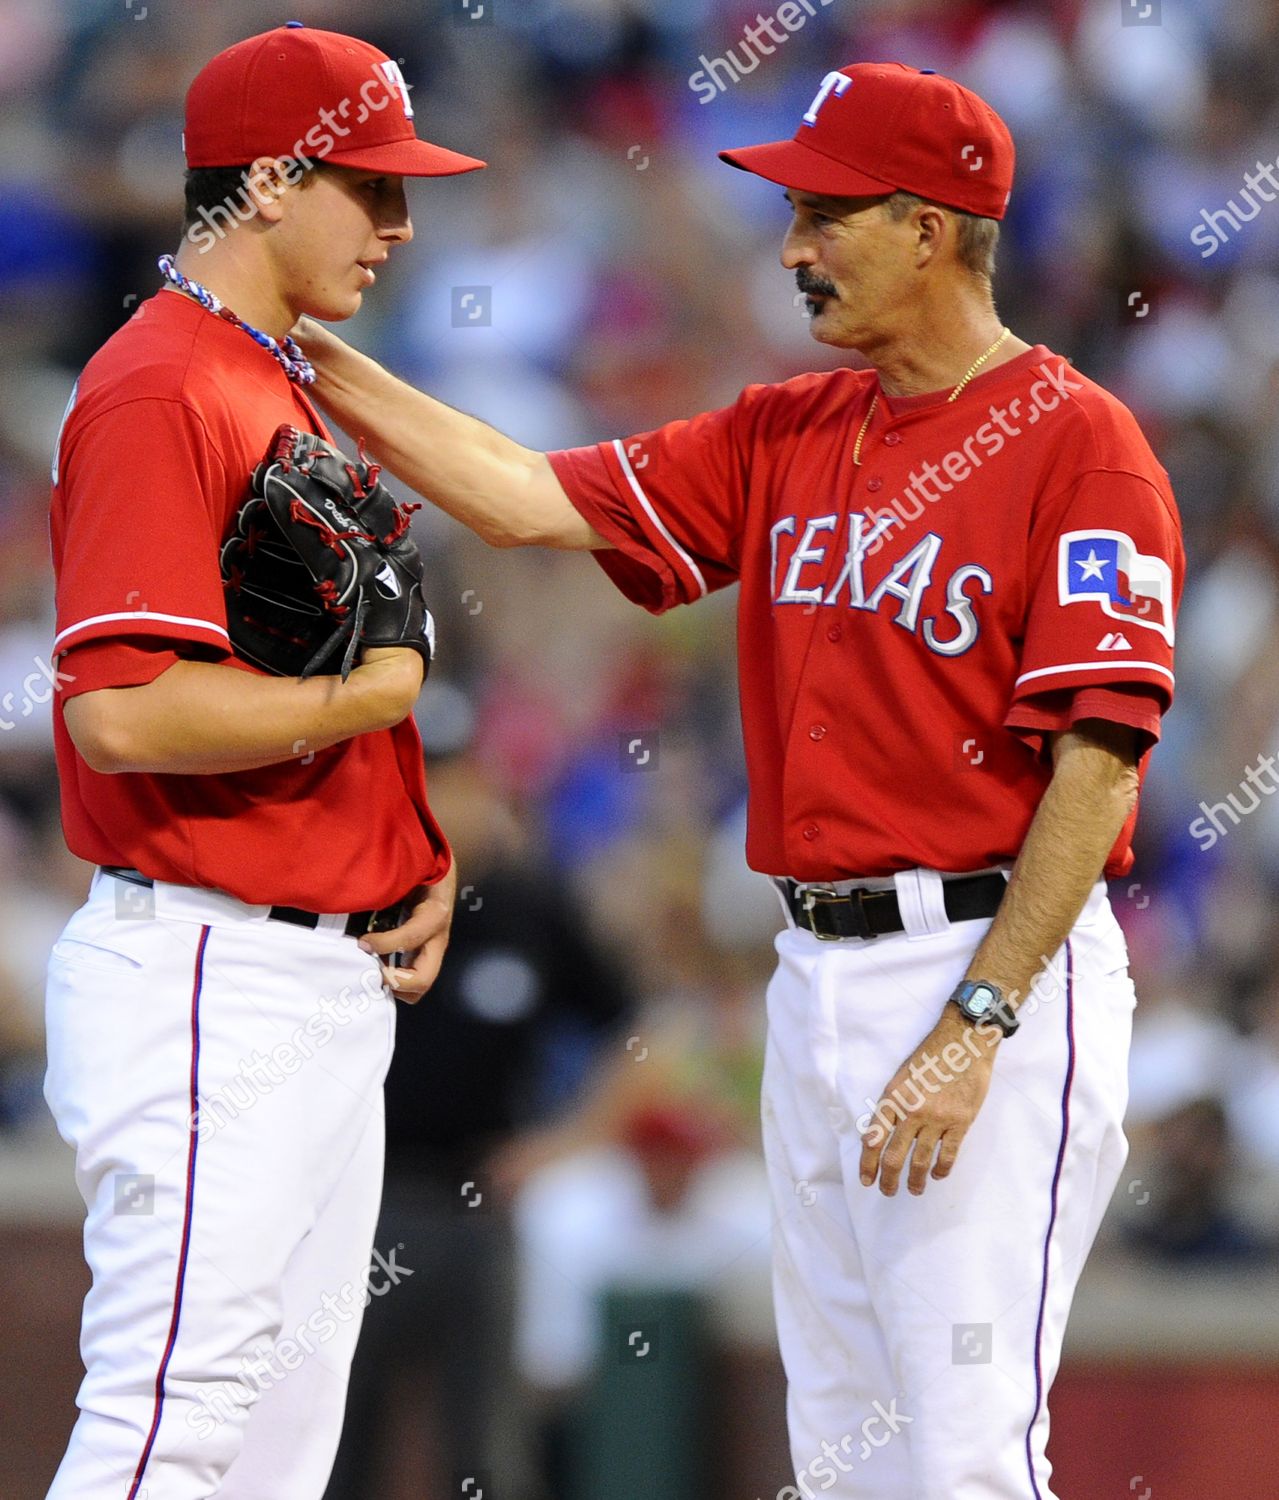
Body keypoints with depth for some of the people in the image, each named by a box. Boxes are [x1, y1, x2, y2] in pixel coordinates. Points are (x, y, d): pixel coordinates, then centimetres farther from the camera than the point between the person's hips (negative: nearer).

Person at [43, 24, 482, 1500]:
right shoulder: (160, 393, -14)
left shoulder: (294, 386, 18)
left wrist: (424, 867, 10)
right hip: (208, 977, -10)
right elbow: (126, 710, -25)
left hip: (336, 979, 10)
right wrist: (385, 686, -13)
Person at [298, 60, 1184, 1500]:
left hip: (991, 964, -8)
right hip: (816, 975, 8)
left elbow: (1096, 763, -16)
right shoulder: (787, 437, 14)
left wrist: (975, 1025, -21)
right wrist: (326, 367, 3)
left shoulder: (1074, 442, -10)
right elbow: (535, 500, 11)